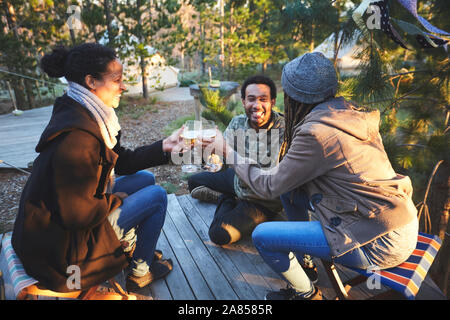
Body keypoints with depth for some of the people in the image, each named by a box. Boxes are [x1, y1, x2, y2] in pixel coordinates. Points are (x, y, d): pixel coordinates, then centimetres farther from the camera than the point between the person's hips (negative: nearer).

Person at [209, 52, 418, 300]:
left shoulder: (316, 133, -23)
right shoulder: (349, 113, 1)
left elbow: (268, 187, -13)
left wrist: (226, 150, -4)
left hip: (380, 245, -8)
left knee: (262, 236, -9)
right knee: (288, 187, 12)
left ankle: (306, 294, 19)